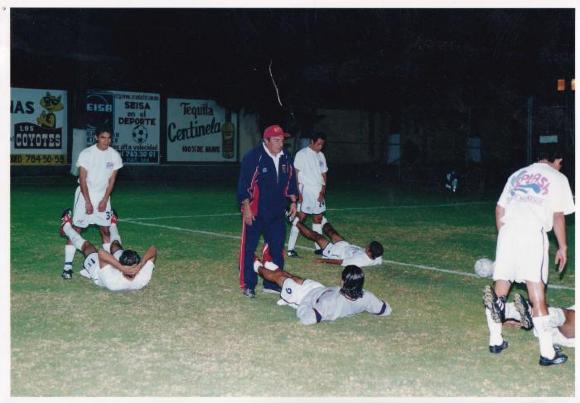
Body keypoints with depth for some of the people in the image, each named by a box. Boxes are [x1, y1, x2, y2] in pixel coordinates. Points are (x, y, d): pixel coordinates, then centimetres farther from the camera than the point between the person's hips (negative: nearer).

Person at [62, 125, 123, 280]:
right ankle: (68, 265, -4)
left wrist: (105, 200, -5)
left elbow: (112, 179, 1)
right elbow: (82, 179, -12)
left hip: (103, 196, 3)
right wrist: (88, 202, -14)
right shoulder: (86, 153, -14)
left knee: (105, 230, 5)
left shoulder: (114, 155, -4)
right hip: (85, 195, -3)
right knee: (76, 229, -5)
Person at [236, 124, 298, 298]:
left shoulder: (286, 157, 4)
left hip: (276, 212, 6)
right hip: (255, 212, -5)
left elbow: (291, 181, 16)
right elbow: (244, 184, -13)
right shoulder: (253, 157, -15)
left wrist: (293, 201, 12)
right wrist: (247, 207, -15)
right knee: (249, 248, 1)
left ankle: (273, 283, 21)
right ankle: (248, 285, 11)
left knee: (277, 248, 9)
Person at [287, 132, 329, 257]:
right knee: (300, 218, -10)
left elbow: (324, 174, 14)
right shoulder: (301, 154, -5)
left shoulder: (321, 155, 13)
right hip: (305, 191, -6)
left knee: (318, 219, 8)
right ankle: (291, 249, -9)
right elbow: (295, 174, -7)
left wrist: (322, 191, 0)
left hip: (318, 192, 6)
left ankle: (318, 247, 16)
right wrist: (298, 192, -14)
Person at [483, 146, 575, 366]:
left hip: (507, 230, 5)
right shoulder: (557, 178, 11)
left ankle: (495, 340, 21)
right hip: (533, 233, -5)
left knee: (499, 289, 11)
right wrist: (562, 247, 8)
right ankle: (547, 353, -4)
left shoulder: (517, 174, 24)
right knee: (537, 294, -6)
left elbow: (499, 209, 21)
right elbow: (558, 216, 3)